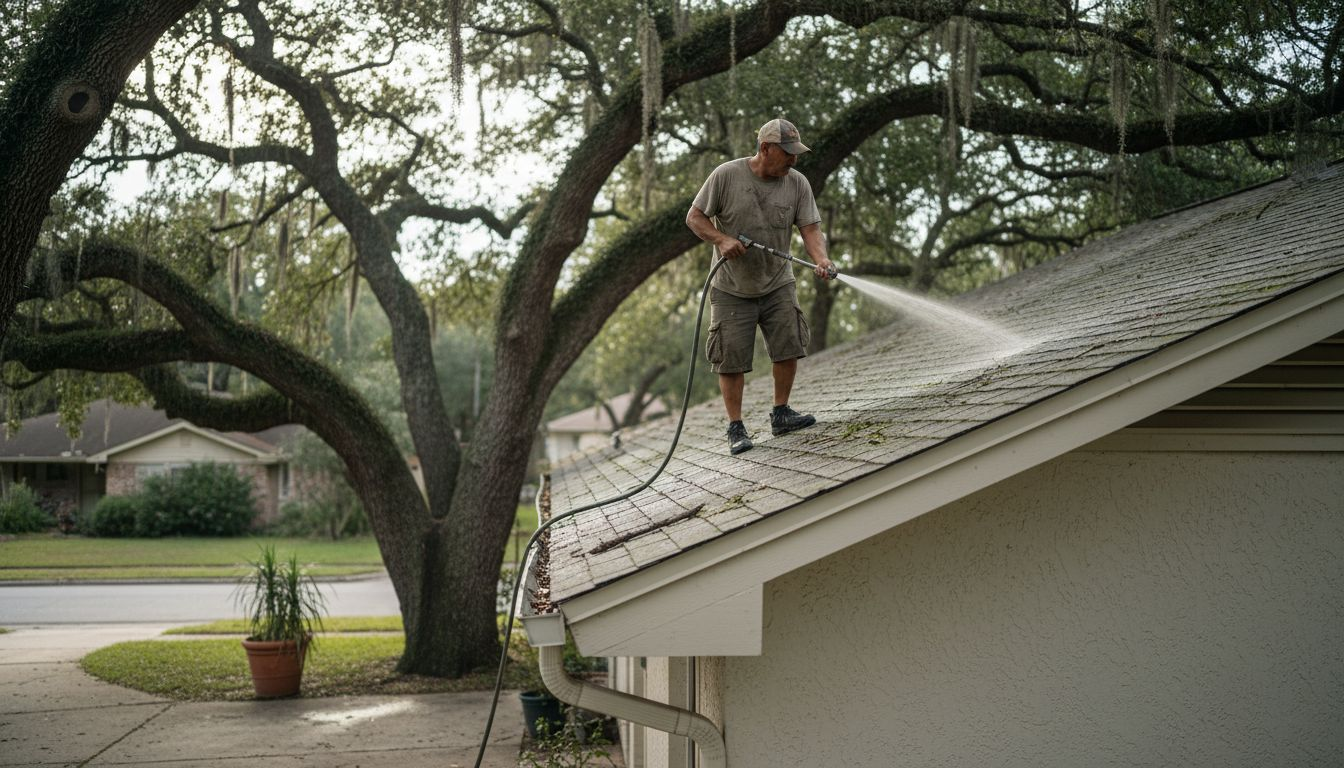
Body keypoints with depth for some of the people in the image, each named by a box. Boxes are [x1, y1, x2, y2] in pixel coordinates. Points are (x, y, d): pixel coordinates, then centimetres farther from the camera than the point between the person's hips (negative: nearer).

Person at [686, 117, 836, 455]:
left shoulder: (797, 183, -5)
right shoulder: (726, 175, -13)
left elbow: (810, 229, -9)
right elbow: (695, 217, -7)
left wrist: (821, 259, -29)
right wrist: (721, 239, -24)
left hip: (778, 284, 3)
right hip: (733, 289, -3)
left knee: (789, 347, -1)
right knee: (732, 360, -1)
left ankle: (781, 415, 17)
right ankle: (736, 428, 9)